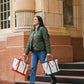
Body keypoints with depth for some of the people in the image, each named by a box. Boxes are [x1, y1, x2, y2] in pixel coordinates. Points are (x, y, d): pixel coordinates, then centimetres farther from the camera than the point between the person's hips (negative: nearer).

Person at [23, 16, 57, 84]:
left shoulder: (42, 29, -7)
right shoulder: (32, 31, 13)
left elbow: (46, 41, -12)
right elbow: (29, 42, 13)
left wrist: (48, 52, -17)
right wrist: (26, 52, 9)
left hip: (41, 51, -6)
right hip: (34, 52, 6)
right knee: (33, 67, -2)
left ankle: (53, 78, 25)